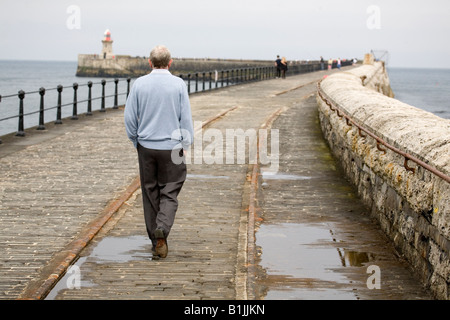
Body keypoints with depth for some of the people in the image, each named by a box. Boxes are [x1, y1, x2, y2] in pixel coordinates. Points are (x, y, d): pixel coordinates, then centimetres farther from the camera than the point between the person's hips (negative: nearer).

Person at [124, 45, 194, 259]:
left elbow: (129, 117, 1)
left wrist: (136, 141, 14)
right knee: (169, 193, 5)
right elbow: (186, 118, -5)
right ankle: (162, 229, -19)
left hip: (146, 147, 2)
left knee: (150, 194, 11)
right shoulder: (178, 84, -7)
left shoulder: (139, 84, -3)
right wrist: (185, 145, 6)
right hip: (171, 147, -2)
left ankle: (156, 242, 14)